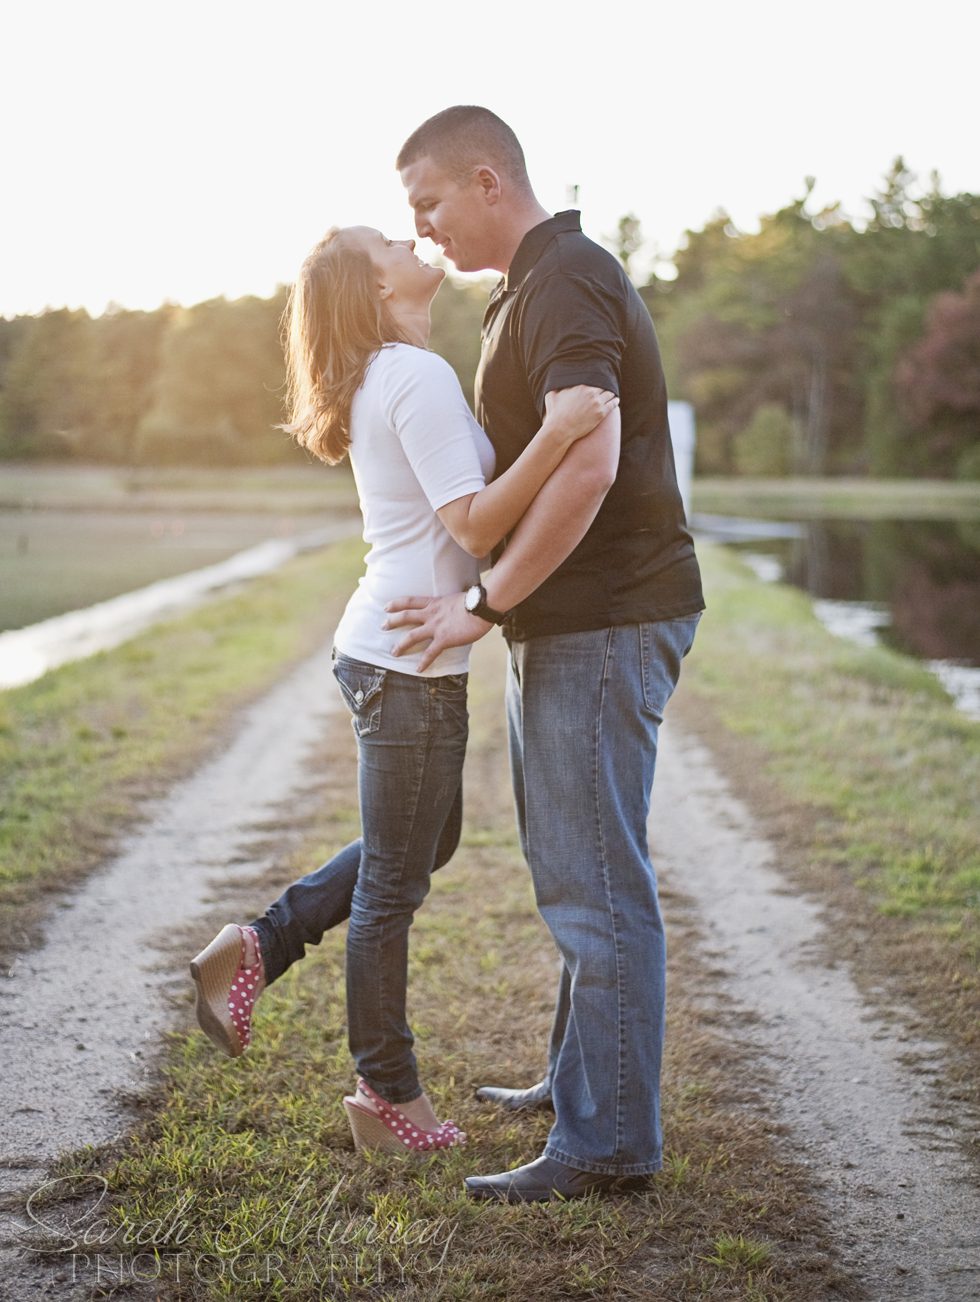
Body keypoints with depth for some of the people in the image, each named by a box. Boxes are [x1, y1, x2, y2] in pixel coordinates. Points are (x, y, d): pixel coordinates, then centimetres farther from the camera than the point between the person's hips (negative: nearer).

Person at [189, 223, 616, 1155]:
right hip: (410, 662, -10)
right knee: (395, 884, 3)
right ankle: (389, 1097, 18)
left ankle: (256, 949, 25)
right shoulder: (418, 377, -15)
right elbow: (474, 524, -23)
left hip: (382, 650, 10)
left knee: (427, 842, 25)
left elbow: (460, 510, 18)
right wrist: (557, 434, -33)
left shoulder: (383, 379, 15)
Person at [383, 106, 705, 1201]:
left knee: (596, 885, -6)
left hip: (604, 625, -11)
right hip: (567, 624, 11)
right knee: (571, 873, 18)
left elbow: (588, 464, -28)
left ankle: (609, 1137, 2)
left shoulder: (565, 283, -15)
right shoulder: (528, 289, 19)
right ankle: (578, 1078, 30)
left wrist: (486, 604, -22)